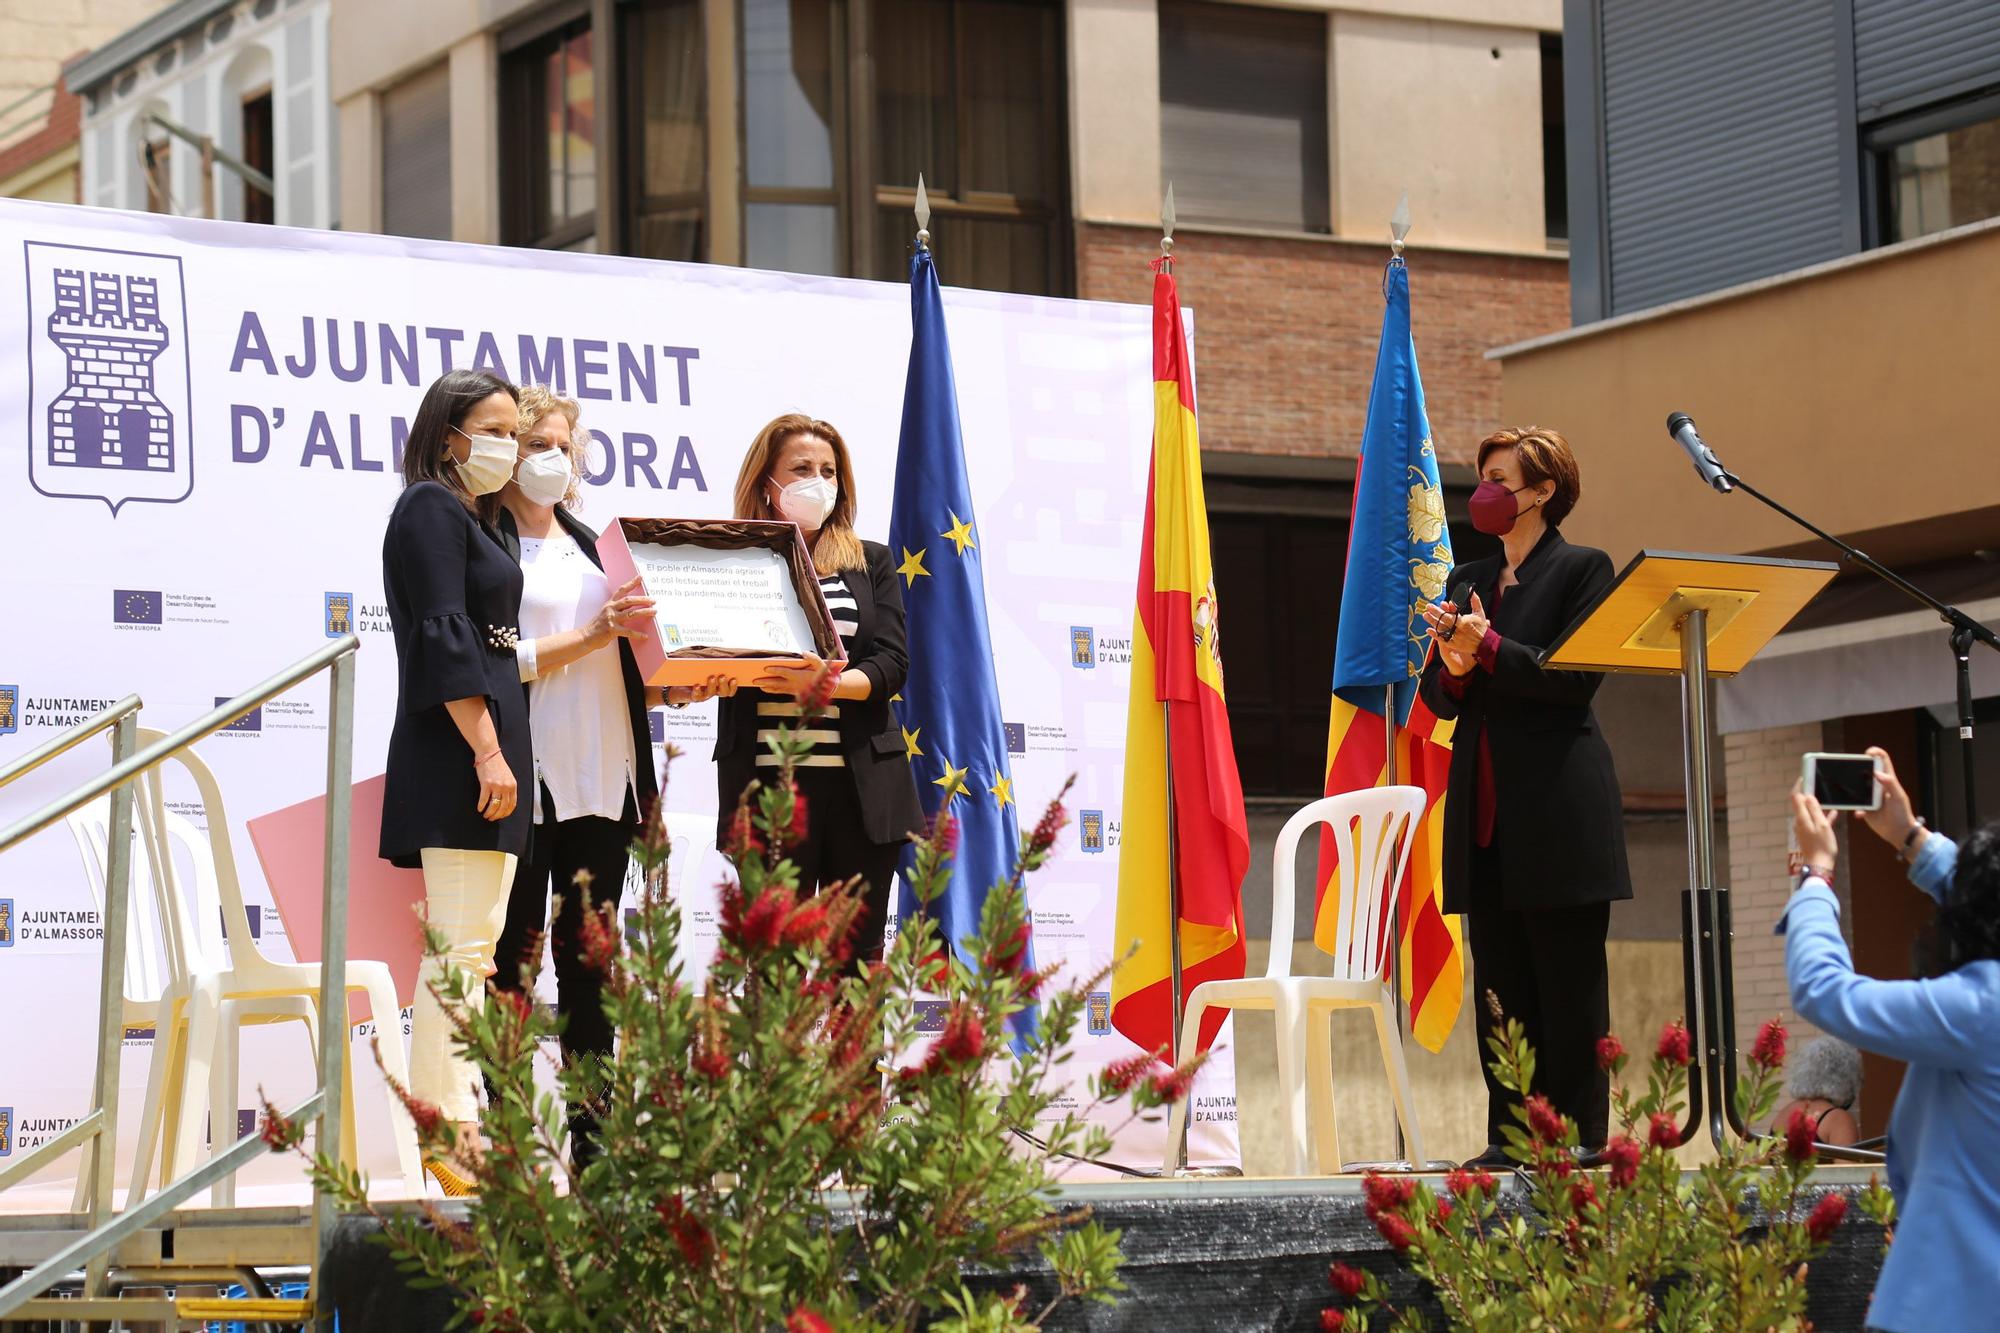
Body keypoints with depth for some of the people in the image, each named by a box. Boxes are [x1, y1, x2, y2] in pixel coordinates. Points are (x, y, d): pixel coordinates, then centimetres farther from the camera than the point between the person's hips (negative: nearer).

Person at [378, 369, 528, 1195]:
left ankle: (453, 1128, 7)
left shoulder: (470, 519, 22)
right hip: (457, 748, -10)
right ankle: (450, 1133, -16)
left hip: (487, 744, 10)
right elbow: (443, 637, -15)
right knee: (461, 943, -13)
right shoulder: (431, 509, -6)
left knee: (472, 943, 7)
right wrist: (487, 751, -21)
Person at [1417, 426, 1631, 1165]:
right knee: (1499, 983, 5)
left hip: (1557, 811, -6)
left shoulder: (1582, 569, 0)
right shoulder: (1465, 581, 18)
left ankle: (1579, 1134, -3)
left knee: (1569, 983, -5)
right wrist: (1452, 668, -7)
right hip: (1485, 810, 6)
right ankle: (1511, 1134, 6)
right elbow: (1437, 694, 15)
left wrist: (1487, 649, -15)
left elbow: (1575, 677, -10)